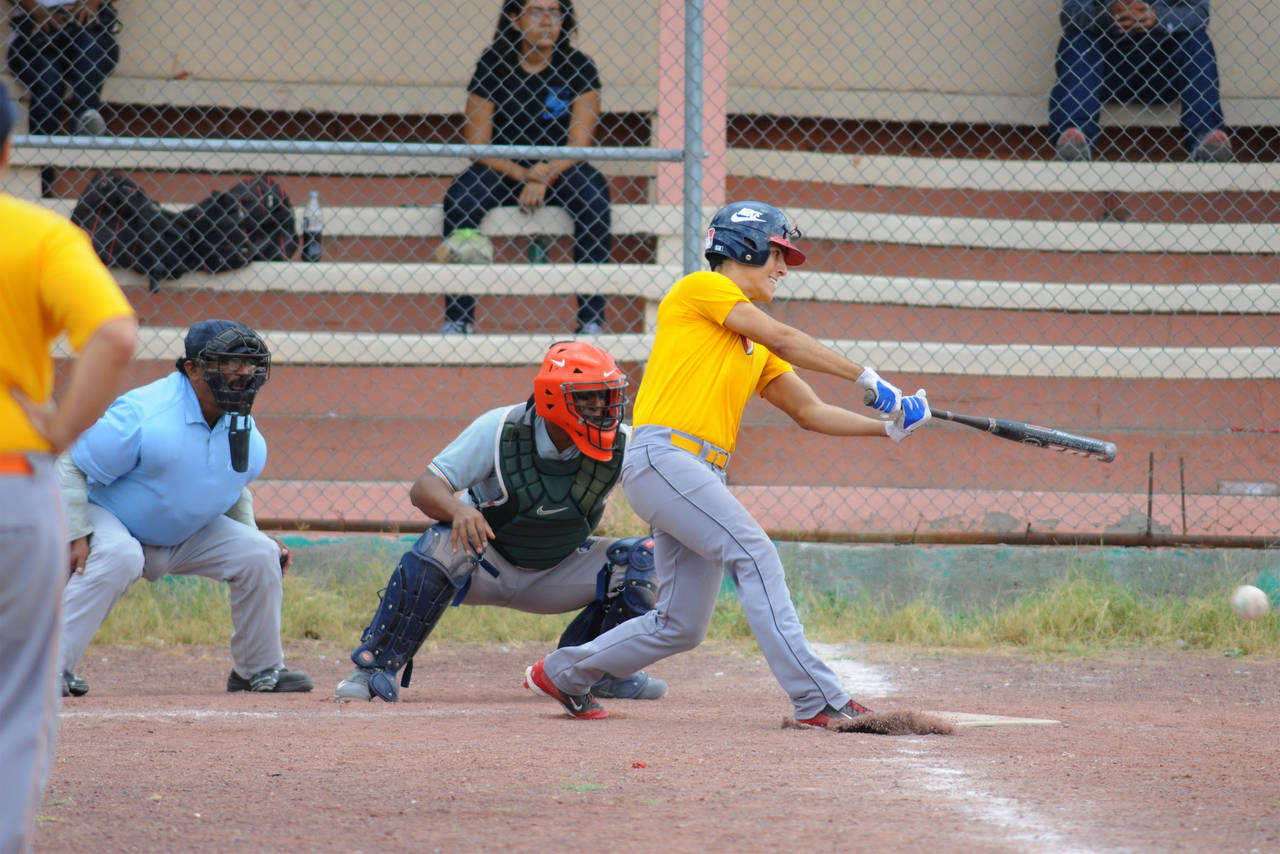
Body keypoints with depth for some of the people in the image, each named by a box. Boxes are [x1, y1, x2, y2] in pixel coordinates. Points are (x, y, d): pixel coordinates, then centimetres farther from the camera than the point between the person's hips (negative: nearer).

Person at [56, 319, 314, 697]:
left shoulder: (244, 430, -5)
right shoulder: (142, 414, -28)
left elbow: (234, 488, 17)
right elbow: (70, 465, -23)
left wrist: (253, 538, 4)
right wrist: (76, 536, -29)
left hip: (187, 534, 7)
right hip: (109, 521, -7)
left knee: (259, 555, -7)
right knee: (119, 557, -39)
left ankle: (259, 669, 11)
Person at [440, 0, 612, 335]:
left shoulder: (578, 68, -3)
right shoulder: (491, 66, -4)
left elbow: (579, 143, -8)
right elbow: (477, 144, -7)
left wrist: (542, 180, -24)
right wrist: (524, 174, -23)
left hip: (560, 169, 0)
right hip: (503, 168, 0)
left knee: (593, 192, -31)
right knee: (460, 197, -30)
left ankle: (592, 318, -28)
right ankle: (457, 318, -25)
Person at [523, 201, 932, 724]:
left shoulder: (755, 349, 25)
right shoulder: (700, 289, 2)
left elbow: (810, 411, 22)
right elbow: (783, 339, -6)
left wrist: (889, 426, 10)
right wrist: (866, 379, -4)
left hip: (701, 476, 9)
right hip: (661, 456, -9)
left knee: (682, 626, 8)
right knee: (754, 554, -20)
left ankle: (564, 674, 25)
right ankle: (818, 700, -27)